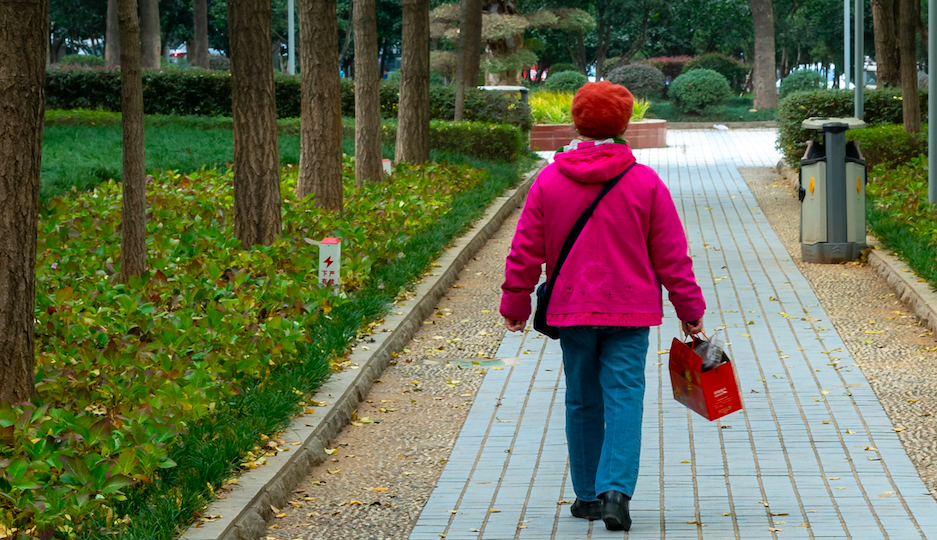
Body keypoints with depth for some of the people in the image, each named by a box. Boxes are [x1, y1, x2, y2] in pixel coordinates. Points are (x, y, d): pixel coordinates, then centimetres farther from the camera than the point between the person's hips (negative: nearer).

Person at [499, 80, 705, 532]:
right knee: (623, 397, -3)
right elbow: (672, 256, 0)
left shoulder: (549, 181, 0)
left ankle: (588, 495, 20)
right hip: (630, 309, -2)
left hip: (571, 309, 2)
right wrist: (690, 311, 8)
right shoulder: (645, 182, -3)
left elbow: (525, 251, 4)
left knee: (582, 401, 13)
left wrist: (515, 303, 15)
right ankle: (616, 490, -18)